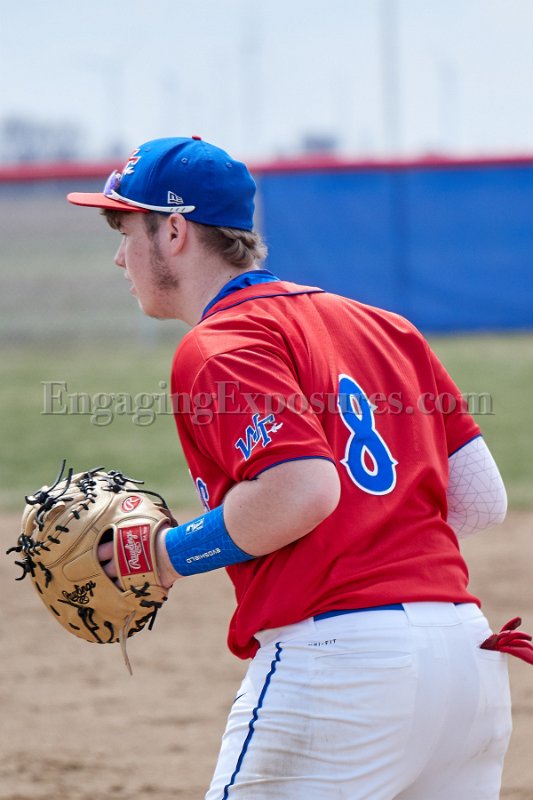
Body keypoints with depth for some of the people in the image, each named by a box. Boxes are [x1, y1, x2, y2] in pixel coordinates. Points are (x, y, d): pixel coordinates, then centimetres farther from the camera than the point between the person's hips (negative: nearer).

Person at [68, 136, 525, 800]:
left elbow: (302, 490, -19)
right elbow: (481, 500, 15)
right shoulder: (382, 324, 20)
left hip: (337, 662, -8)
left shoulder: (218, 347, -3)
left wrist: (171, 555, -6)